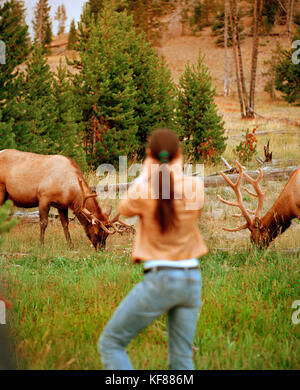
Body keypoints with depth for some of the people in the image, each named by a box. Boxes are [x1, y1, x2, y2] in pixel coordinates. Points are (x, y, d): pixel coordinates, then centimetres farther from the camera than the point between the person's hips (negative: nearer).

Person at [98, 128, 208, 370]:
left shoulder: (143, 190, -12)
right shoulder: (195, 187, -3)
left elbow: (123, 209, 10)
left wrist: (145, 174, 15)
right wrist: (177, 172, 20)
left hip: (159, 279, -4)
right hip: (192, 279, 4)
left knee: (110, 343, 8)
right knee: (182, 359, 11)